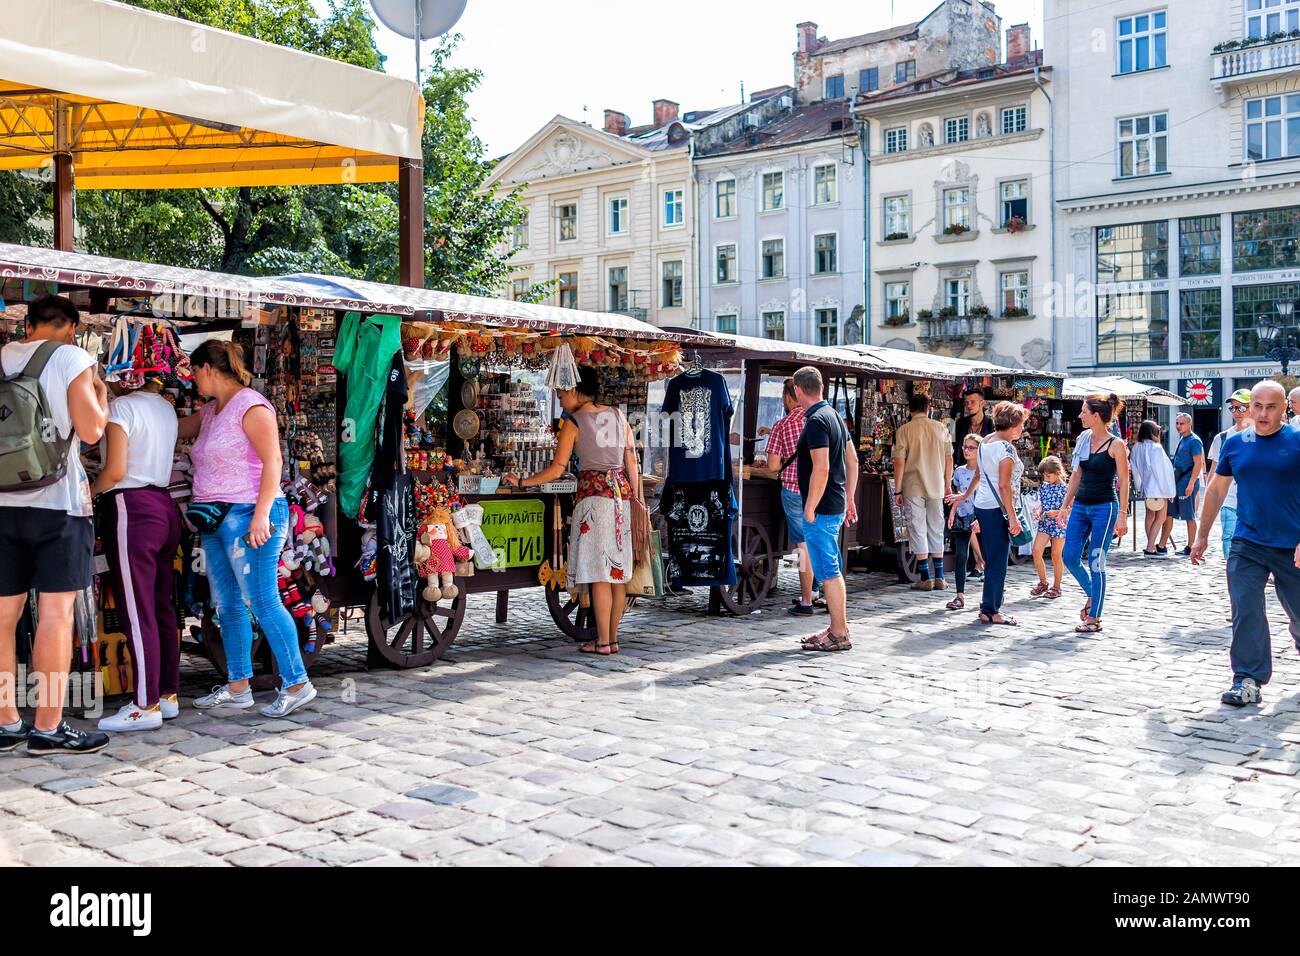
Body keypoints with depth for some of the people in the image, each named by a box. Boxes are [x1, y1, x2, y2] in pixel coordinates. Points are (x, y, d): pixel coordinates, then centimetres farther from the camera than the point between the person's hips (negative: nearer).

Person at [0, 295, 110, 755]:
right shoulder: (73, 358, -4)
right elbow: (91, 429, -9)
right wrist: (100, 392, 8)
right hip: (57, 499, -5)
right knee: (56, 612, -2)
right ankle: (48, 727, -1)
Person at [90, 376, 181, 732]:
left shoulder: (121, 407, -8)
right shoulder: (167, 409, 13)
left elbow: (115, 471, -14)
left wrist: (90, 491, 3)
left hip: (131, 508, -8)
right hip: (164, 505, 8)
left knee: (137, 612, -6)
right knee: (163, 608, 10)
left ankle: (146, 706, -4)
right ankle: (168, 695, 15)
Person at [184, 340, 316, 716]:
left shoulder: (250, 405, -10)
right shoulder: (210, 411, 17)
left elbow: (272, 461, -17)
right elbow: (173, 430, 33)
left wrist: (261, 515, -23)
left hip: (248, 516, -10)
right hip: (216, 520, 10)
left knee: (263, 602, -9)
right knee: (227, 605, 10)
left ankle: (297, 684, -2)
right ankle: (237, 688, 18)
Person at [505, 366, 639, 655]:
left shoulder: (573, 423, -4)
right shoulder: (618, 416, 11)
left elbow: (556, 470, -8)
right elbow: (632, 463, 10)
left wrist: (521, 482, 2)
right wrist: (635, 499, 16)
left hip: (593, 494, -6)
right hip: (622, 493, 6)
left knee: (600, 573, -3)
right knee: (619, 571, 8)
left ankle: (603, 642, -1)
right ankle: (613, 638, 14)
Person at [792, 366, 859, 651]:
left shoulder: (816, 421, -17)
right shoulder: (834, 415, 13)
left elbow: (821, 469, -24)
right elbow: (852, 461, 17)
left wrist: (809, 509, -18)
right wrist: (850, 500, 21)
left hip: (821, 510, -10)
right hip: (836, 506, 10)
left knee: (828, 572, -4)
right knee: (832, 570, 16)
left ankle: (840, 634, 1)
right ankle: (837, 628, 23)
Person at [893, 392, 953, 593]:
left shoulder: (904, 430, -6)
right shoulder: (941, 429, 4)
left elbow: (900, 462, -9)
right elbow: (949, 459, 5)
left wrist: (898, 490, -3)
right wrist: (947, 485, 15)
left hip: (913, 488, -3)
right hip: (936, 487, 3)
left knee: (918, 531, 1)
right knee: (936, 531, 12)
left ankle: (925, 579, 0)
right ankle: (939, 578, 13)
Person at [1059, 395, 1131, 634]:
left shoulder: (1116, 445, -9)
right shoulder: (1083, 440, 8)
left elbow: (1124, 482, -9)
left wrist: (1122, 514, -15)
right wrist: (1065, 505, 14)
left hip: (1104, 507, -6)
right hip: (1080, 505, 6)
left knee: (1095, 562, -3)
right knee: (1070, 558, 3)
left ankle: (1094, 618, 6)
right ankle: (1092, 595, 29)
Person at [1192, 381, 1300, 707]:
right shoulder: (1235, 443, 5)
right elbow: (1217, 489, 15)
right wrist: (1202, 536, 16)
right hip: (1247, 545, 2)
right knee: (1246, 612, -6)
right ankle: (1248, 680, 1)